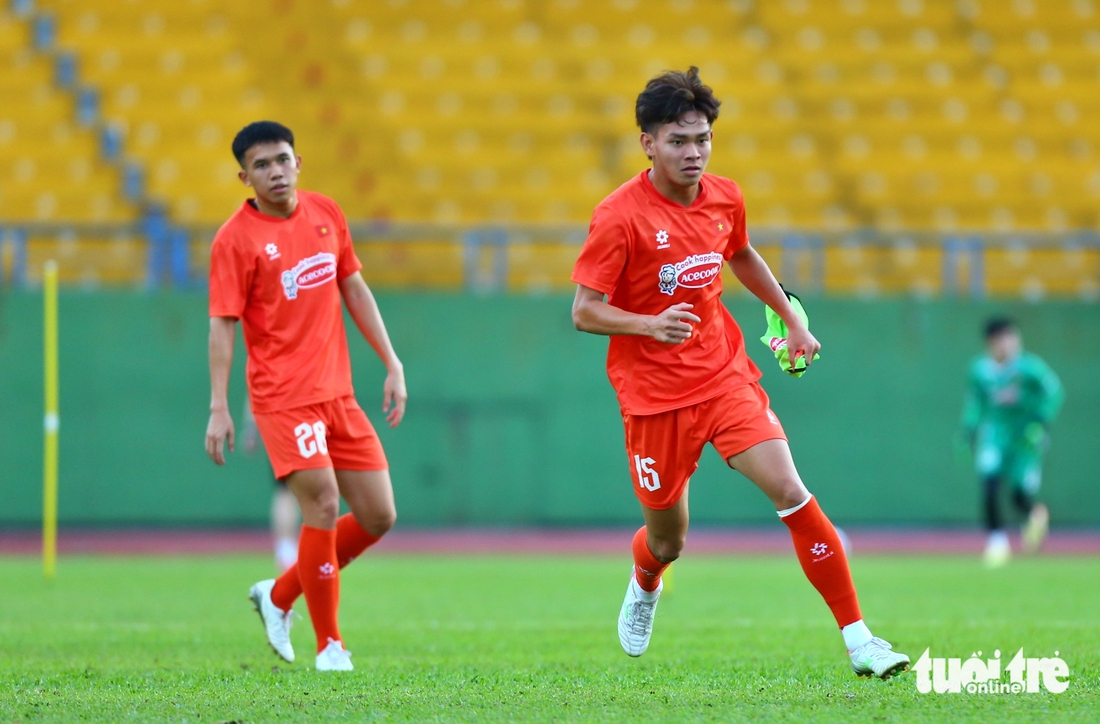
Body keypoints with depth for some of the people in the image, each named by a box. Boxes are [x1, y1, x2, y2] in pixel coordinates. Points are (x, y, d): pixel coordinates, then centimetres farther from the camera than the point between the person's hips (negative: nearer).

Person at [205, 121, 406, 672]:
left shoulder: (325, 213, 9)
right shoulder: (236, 239, -9)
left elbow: (355, 290, 16)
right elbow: (222, 324, -10)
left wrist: (392, 364, 12)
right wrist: (218, 408, -16)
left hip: (339, 393, 6)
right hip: (283, 395, -6)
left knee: (378, 517, 5)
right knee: (323, 507, -15)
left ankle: (278, 596, 22)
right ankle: (328, 645, -2)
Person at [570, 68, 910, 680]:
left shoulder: (725, 197, 2)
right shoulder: (621, 216, -15)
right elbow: (585, 312, -14)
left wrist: (792, 318, 25)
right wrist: (650, 323, -30)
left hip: (726, 374, 3)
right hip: (655, 394, -3)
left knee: (791, 491, -16)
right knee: (668, 543, 8)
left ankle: (860, 641, -15)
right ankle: (644, 586, 49)